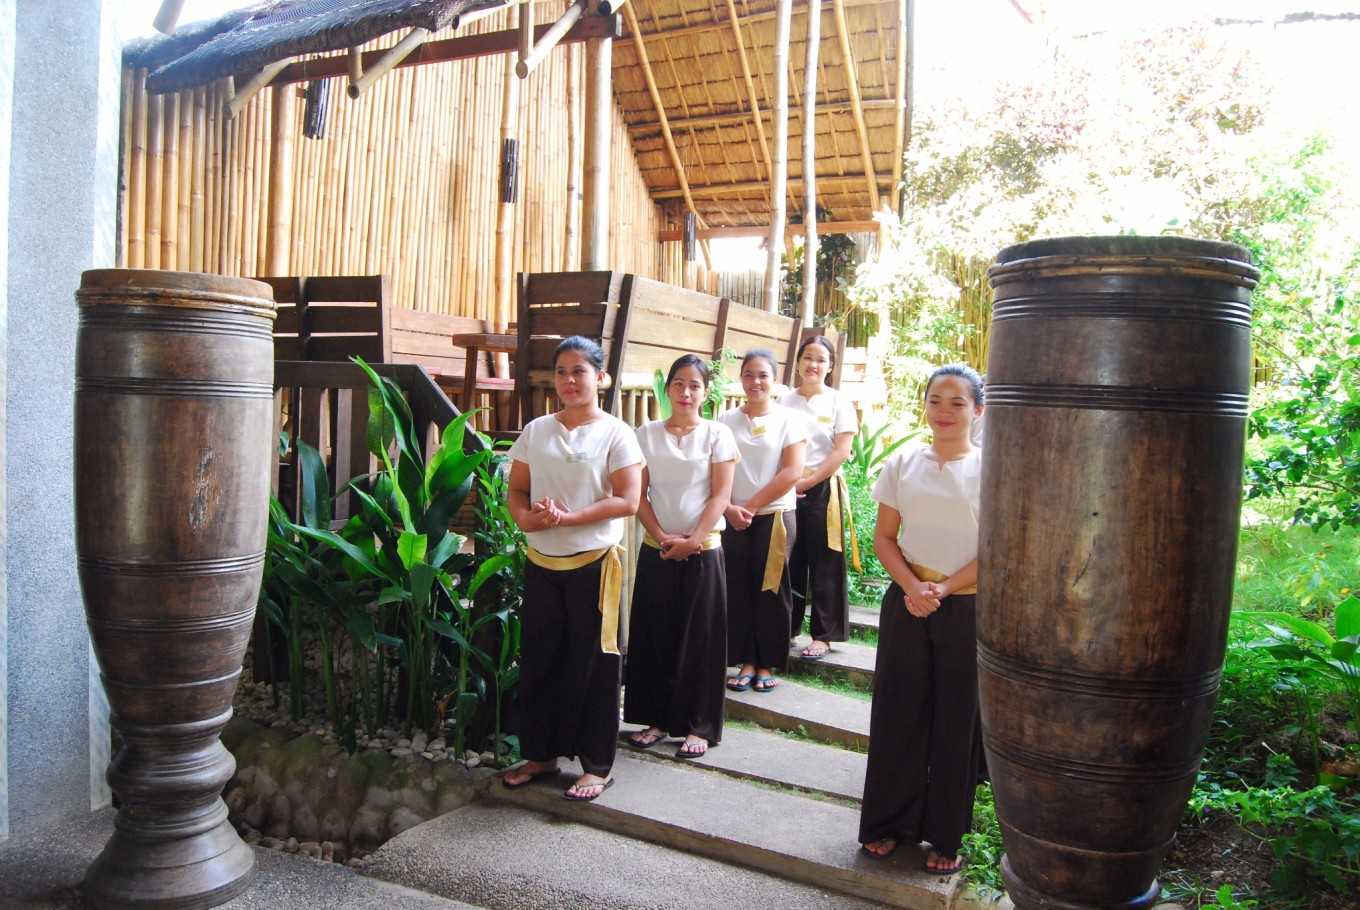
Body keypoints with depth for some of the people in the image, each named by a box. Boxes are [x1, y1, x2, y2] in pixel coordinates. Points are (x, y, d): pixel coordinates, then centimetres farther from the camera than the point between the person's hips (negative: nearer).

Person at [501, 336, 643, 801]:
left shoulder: (615, 433, -6)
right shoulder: (536, 431, 7)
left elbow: (627, 500, -13)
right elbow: (517, 490, 10)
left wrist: (567, 518, -21)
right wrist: (526, 516, -13)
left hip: (593, 564, -4)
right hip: (541, 563, 4)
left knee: (592, 664, 4)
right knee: (538, 659, 12)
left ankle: (596, 765, 17)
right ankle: (540, 753, 29)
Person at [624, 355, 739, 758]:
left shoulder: (717, 434, 0)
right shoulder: (647, 434, 5)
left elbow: (720, 495, -5)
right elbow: (638, 494, 2)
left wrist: (693, 540, -13)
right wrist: (661, 537, -10)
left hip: (702, 550, -2)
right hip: (656, 550, 2)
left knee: (700, 638, 2)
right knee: (654, 634, 7)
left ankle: (699, 726, 12)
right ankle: (656, 718, 20)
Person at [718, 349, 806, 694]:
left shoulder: (788, 419, 0)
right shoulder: (726, 421, 5)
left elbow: (792, 472, -8)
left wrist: (752, 505, -11)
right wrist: (729, 508, -13)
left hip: (775, 517, -2)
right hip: (734, 520, 2)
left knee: (771, 593, 4)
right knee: (738, 591, 3)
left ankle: (767, 665, 15)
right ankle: (746, 663, 14)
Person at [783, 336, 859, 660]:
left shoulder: (839, 402, 1)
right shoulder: (785, 401, 8)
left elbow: (841, 451, -6)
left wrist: (808, 481, -12)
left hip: (823, 490, -2)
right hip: (787, 490, 2)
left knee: (824, 564, 2)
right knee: (789, 562, 6)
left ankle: (823, 635, 11)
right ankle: (786, 628, 19)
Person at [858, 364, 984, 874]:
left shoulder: (989, 470, -4)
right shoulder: (902, 464, 3)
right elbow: (884, 537, 4)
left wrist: (944, 589, -15)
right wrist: (912, 586, -12)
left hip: (966, 608, -2)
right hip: (906, 603, 2)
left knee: (956, 720, 7)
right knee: (898, 711, 8)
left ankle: (946, 835, 22)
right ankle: (888, 822, 23)